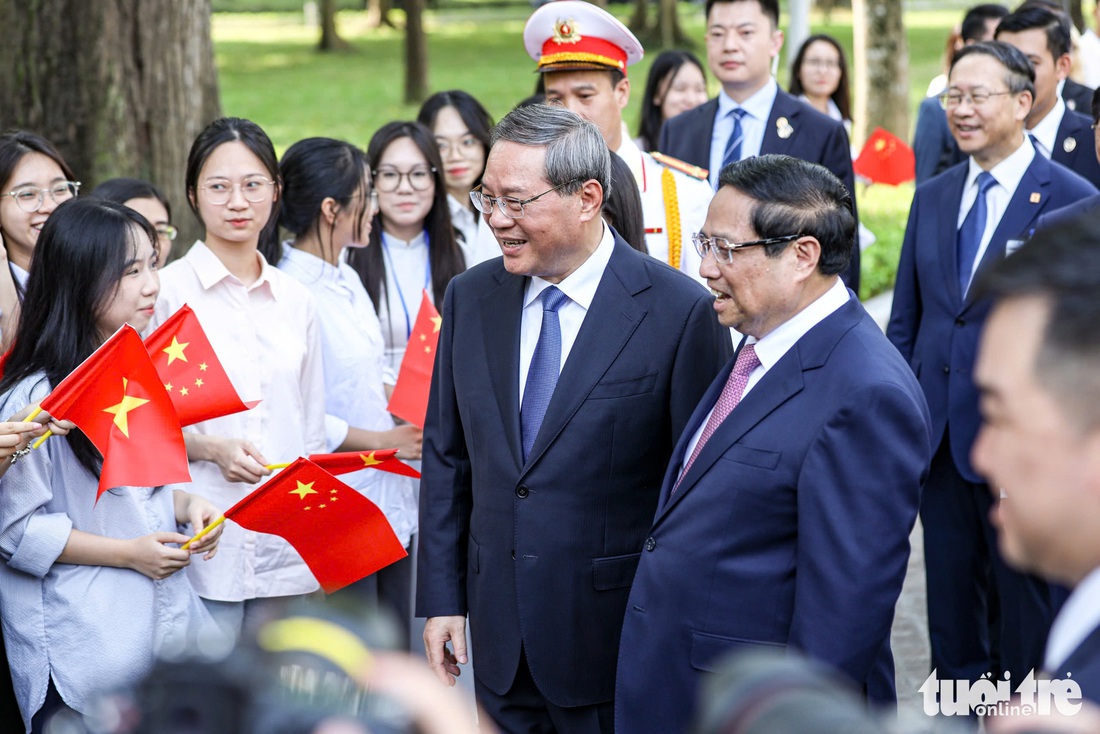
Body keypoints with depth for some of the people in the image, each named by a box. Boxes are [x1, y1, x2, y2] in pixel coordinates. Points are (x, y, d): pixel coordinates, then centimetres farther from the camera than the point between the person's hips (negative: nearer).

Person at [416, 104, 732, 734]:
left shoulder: (681, 312, -13)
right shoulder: (472, 298, 4)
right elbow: (446, 457, 10)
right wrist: (442, 598, 6)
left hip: (616, 641, -5)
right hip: (500, 636, 5)